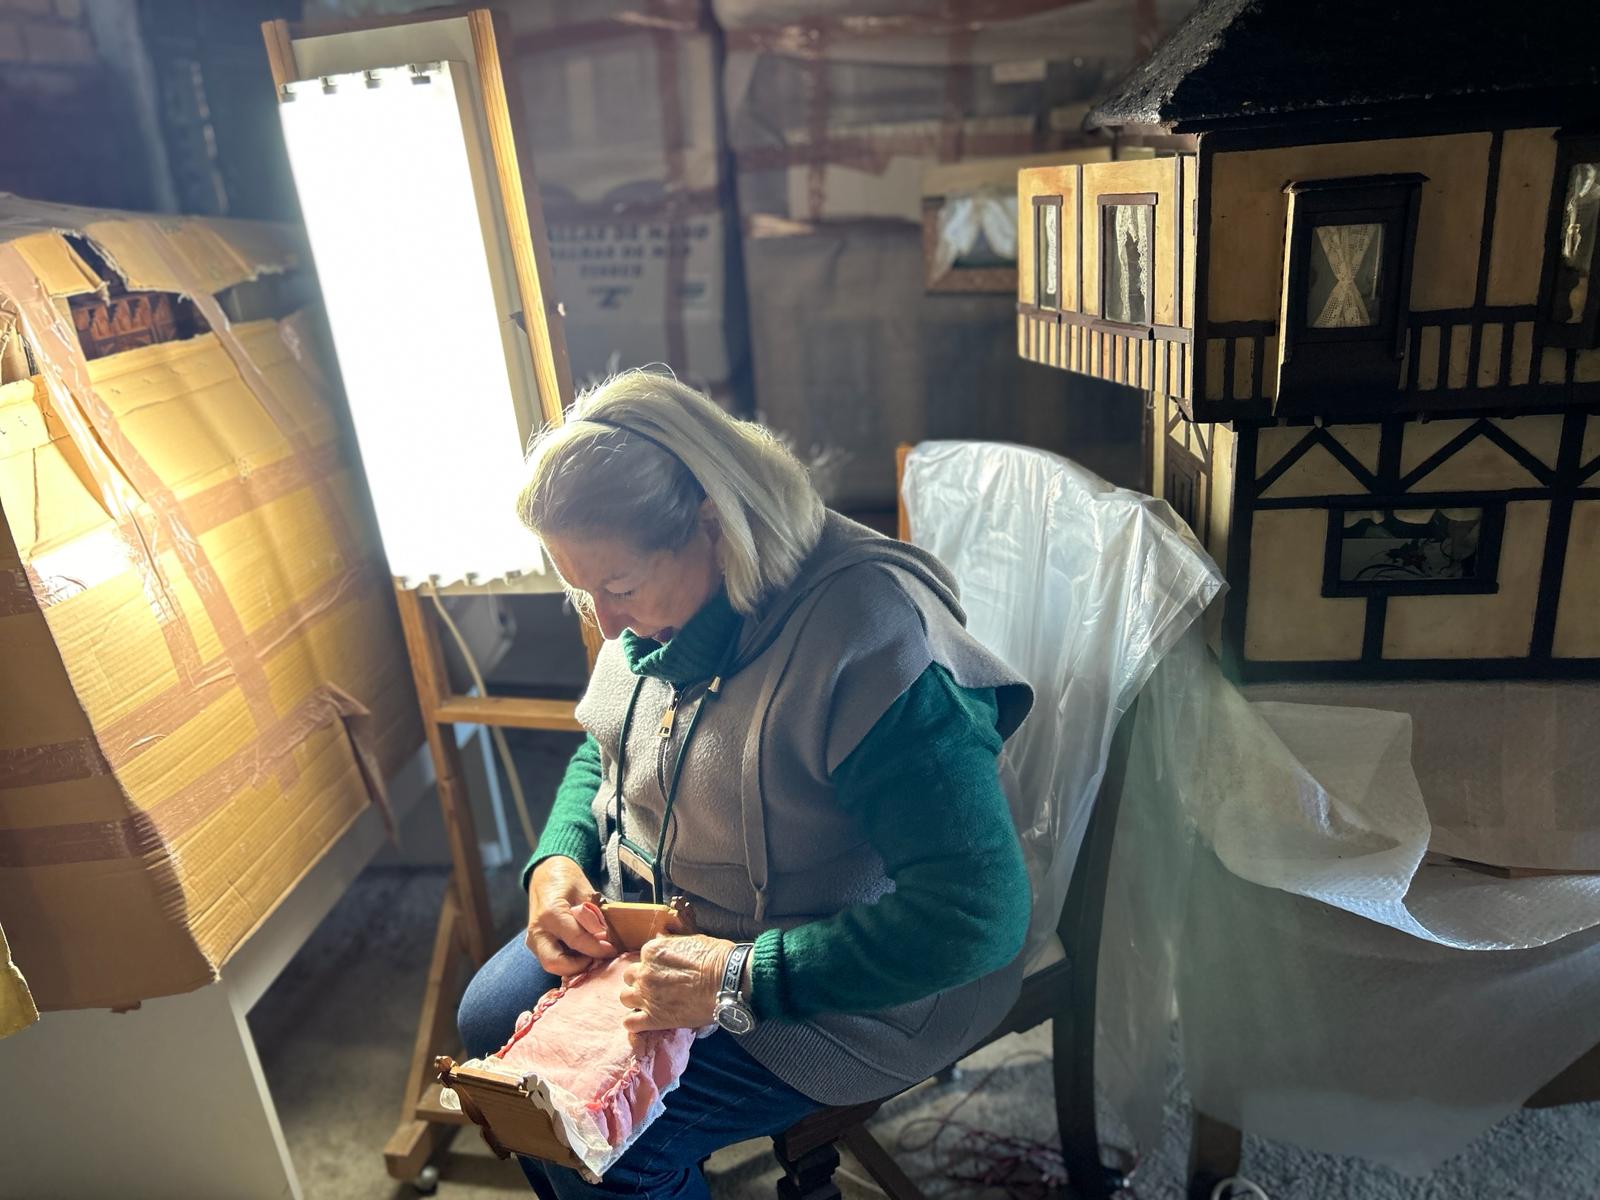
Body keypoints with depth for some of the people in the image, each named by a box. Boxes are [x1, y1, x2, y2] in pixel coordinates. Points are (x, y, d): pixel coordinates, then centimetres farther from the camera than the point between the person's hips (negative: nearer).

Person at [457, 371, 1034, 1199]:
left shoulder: (871, 638, -34)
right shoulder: (664, 602, -7)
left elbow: (980, 911, -34)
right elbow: (600, 752, 12)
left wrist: (740, 981, -32)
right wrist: (557, 859, -8)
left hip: (834, 989, -7)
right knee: (490, 1021, 5)